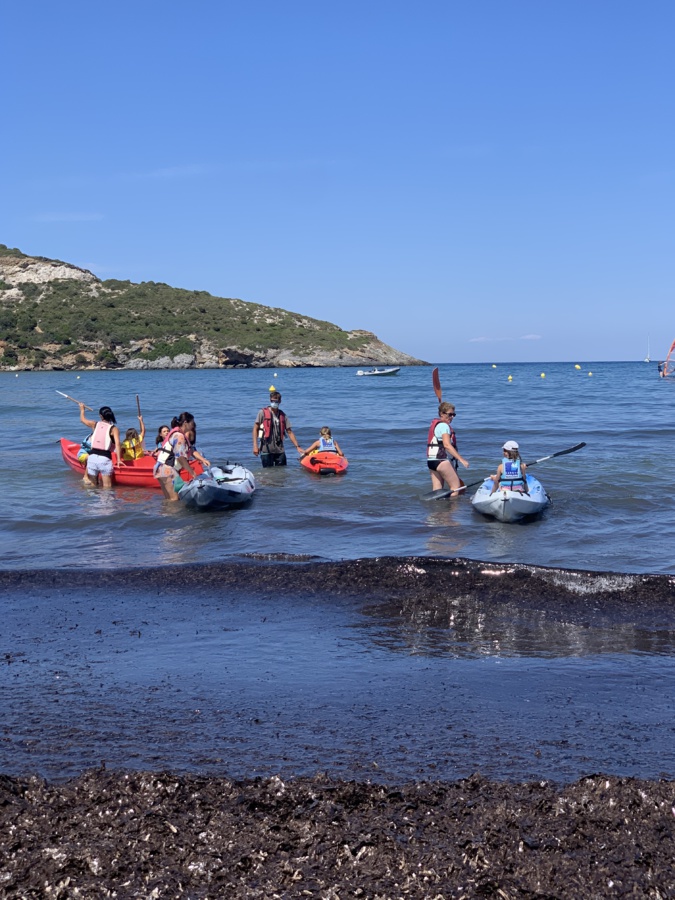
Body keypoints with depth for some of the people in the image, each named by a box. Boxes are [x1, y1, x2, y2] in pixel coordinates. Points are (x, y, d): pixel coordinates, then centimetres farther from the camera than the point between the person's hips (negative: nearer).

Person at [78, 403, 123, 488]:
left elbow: (82, 419, 30)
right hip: (105, 458, -4)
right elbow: (117, 444, -14)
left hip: (92, 457, 4)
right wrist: (119, 460, -15)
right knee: (107, 487, -2)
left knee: (93, 486, 15)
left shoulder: (95, 424, 10)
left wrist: (82, 409, 49)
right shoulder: (114, 429, -1)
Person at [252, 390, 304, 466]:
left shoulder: (283, 415, 10)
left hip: (279, 450, 3)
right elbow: (255, 429, 0)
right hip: (266, 450, -3)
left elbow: (289, 432, 11)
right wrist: (255, 445, -9)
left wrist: (297, 446, 3)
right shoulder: (263, 413, 1)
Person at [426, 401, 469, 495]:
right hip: (442, 460, -10)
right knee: (456, 486, -4)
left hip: (432, 460, 10)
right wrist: (461, 459, -26)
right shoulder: (444, 426, -11)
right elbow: (447, 445, -22)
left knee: (436, 491, 6)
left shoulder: (435, 424, 20)